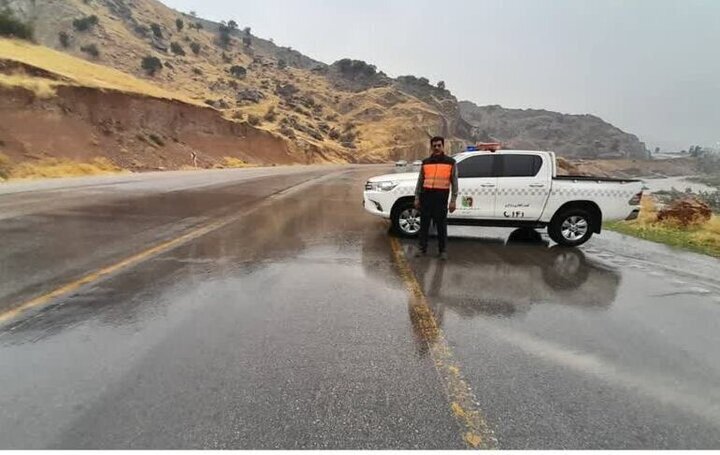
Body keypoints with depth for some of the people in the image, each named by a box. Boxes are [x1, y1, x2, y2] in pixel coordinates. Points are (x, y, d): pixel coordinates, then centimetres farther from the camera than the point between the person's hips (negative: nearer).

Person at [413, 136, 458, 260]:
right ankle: (423, 249, 19)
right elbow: (420, 181, 13)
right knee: (424, 224, 7)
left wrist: (453, 201, -4)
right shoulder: (425, 162, 10)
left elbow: (454, 183, 2)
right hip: (426, 197, 3)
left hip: (441, 198, -2)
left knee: (441, 226, 4)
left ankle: (443, 250, 16)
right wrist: (417, 198, 8)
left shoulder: (450, 162, 3)